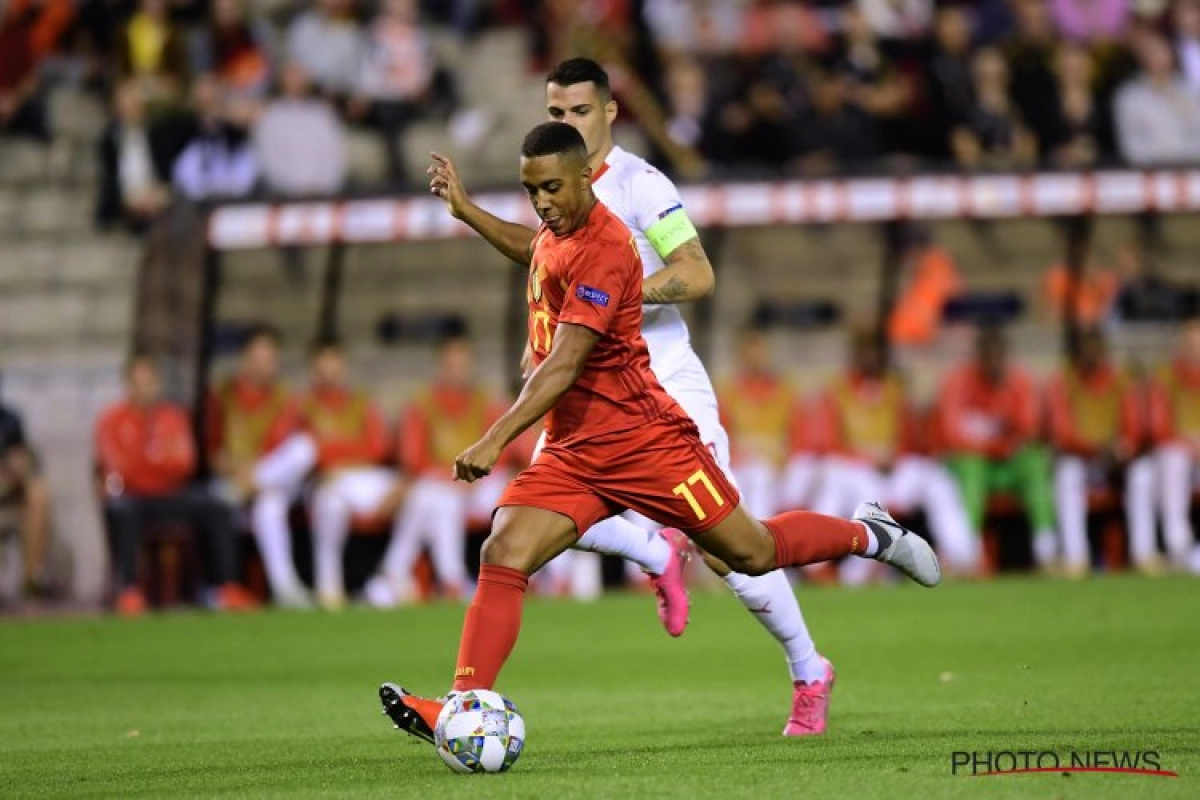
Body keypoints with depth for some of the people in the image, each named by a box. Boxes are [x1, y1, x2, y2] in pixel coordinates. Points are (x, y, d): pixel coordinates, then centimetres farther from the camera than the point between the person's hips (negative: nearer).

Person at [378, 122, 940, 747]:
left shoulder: (604, 249, -19)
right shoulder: (548, 241, 10)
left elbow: (564, 365, -27)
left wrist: (496, 440, -31)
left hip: (644, 438, -7)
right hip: (571, 453, 7)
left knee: (752, 553, 5)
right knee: (502, 556, -15)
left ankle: (868, 534, 32)